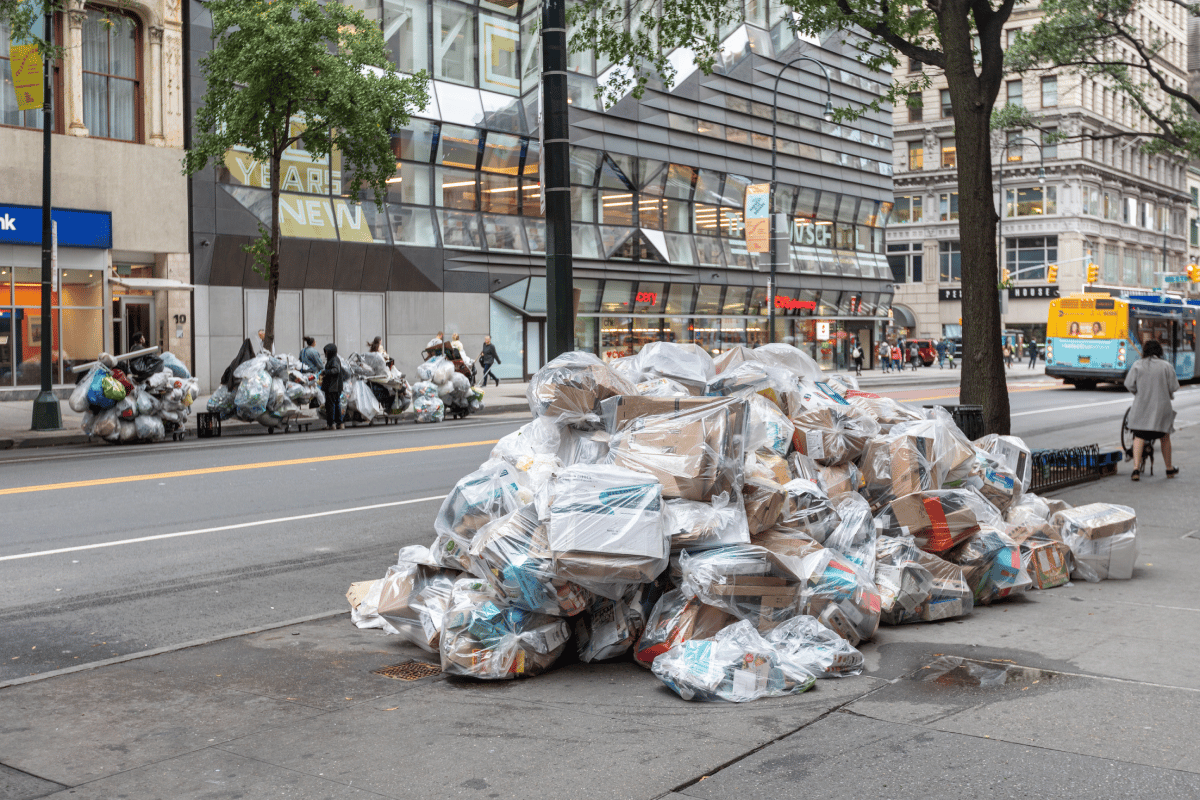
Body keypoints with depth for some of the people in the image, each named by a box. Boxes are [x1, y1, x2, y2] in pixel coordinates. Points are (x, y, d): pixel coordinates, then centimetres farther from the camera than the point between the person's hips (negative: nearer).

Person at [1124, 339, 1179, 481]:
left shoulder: (1137, 365, -2)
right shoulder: (1166, 366, -3)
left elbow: (1129, 384, -6)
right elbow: (1174, 387, -4)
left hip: (1141, 406, 0)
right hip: (1161, 407, 0)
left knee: (1138, 437, 2)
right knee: (1165, 437, 17)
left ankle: (1136, 469, -13)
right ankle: (1170, 469, 29)